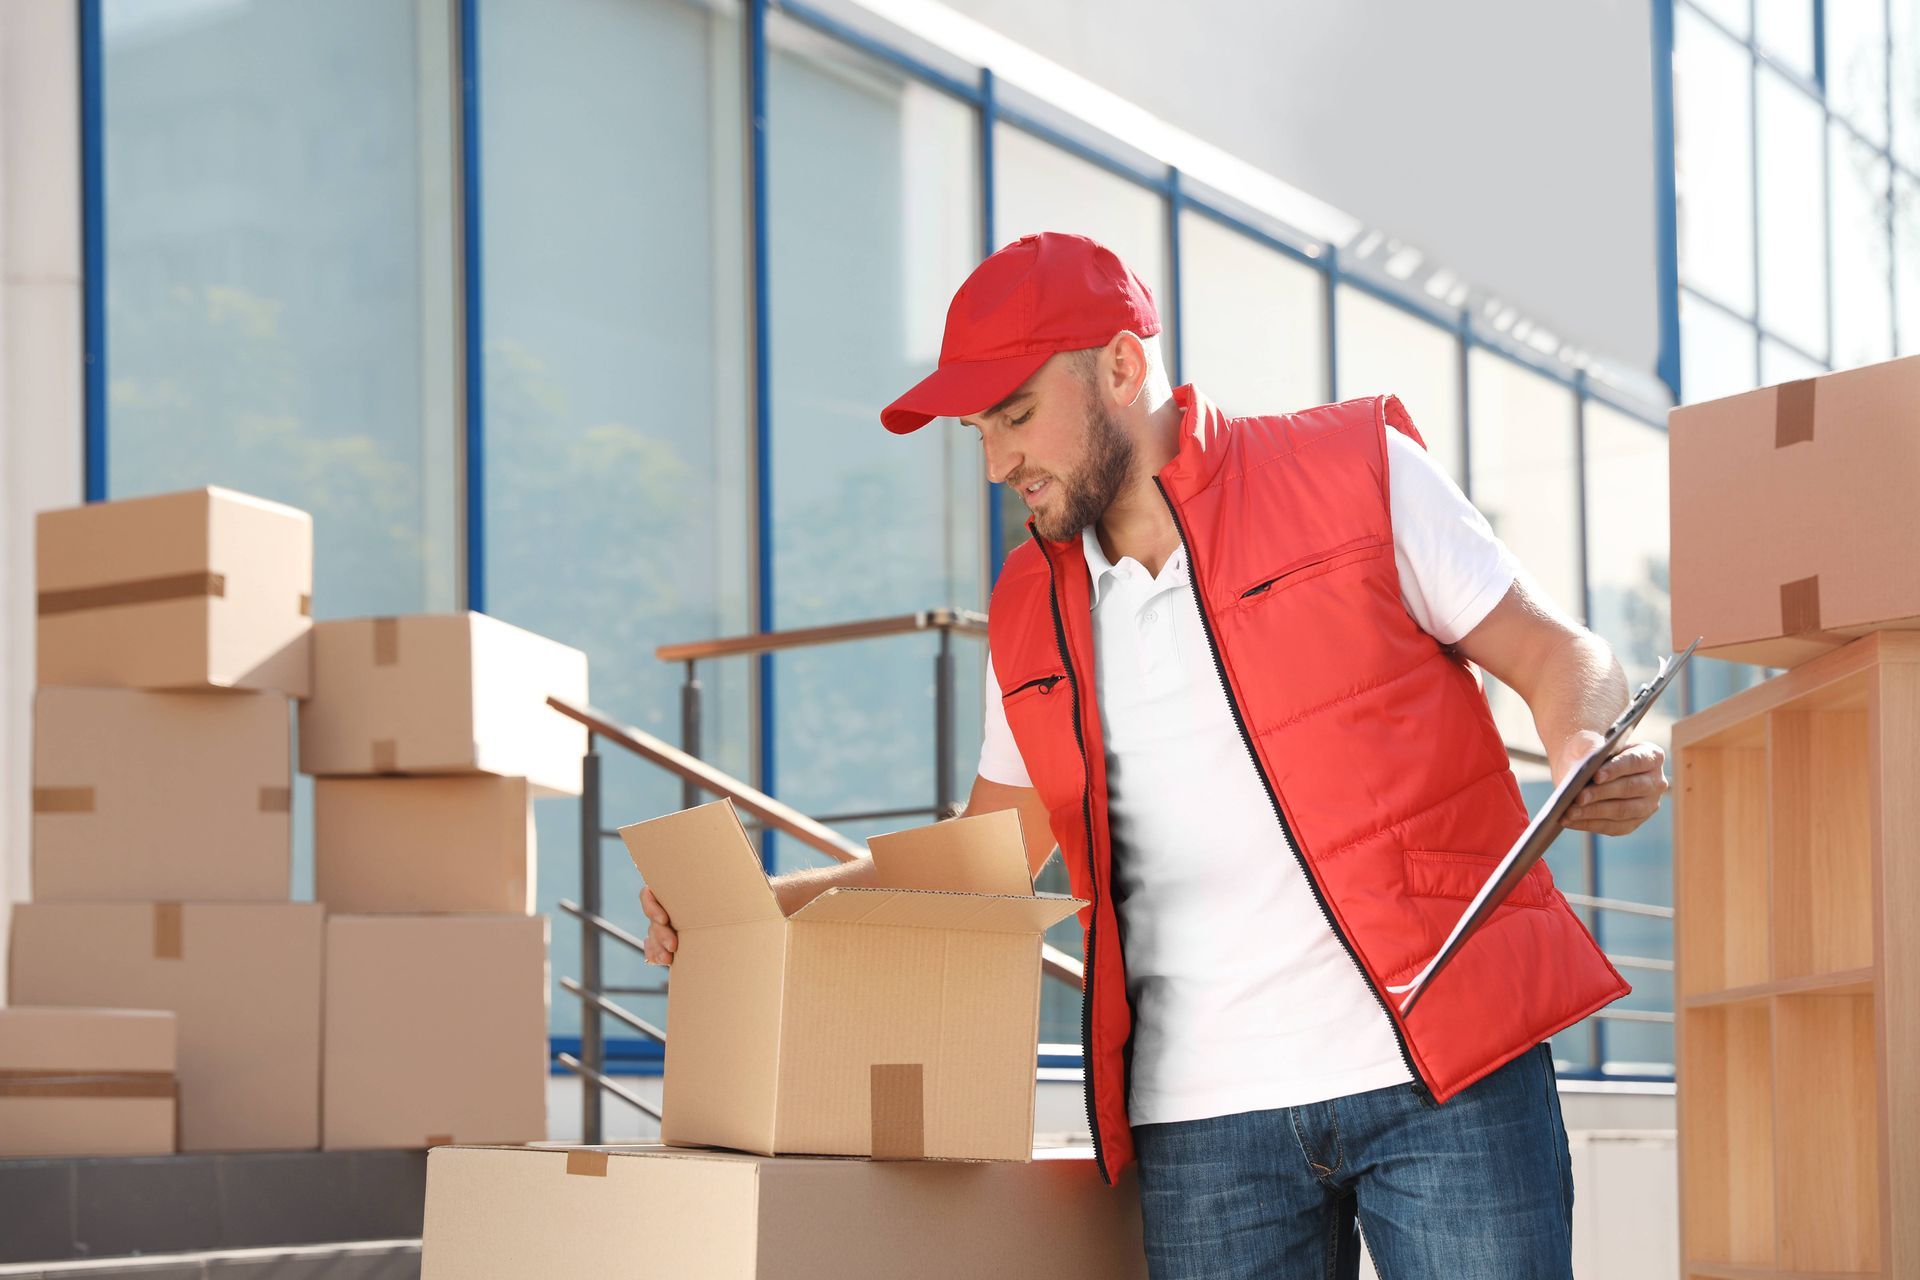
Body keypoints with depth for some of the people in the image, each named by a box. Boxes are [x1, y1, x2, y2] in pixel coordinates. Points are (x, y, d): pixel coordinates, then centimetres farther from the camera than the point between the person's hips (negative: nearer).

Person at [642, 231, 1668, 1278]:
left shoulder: (1357, 469, 3)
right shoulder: (1032, 614, 16)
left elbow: (1555, 655, 5)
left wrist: (1586, 761, -17)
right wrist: (755, 904, 14)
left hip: (1445, 1069, -3)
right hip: (1206, 1111, 4)